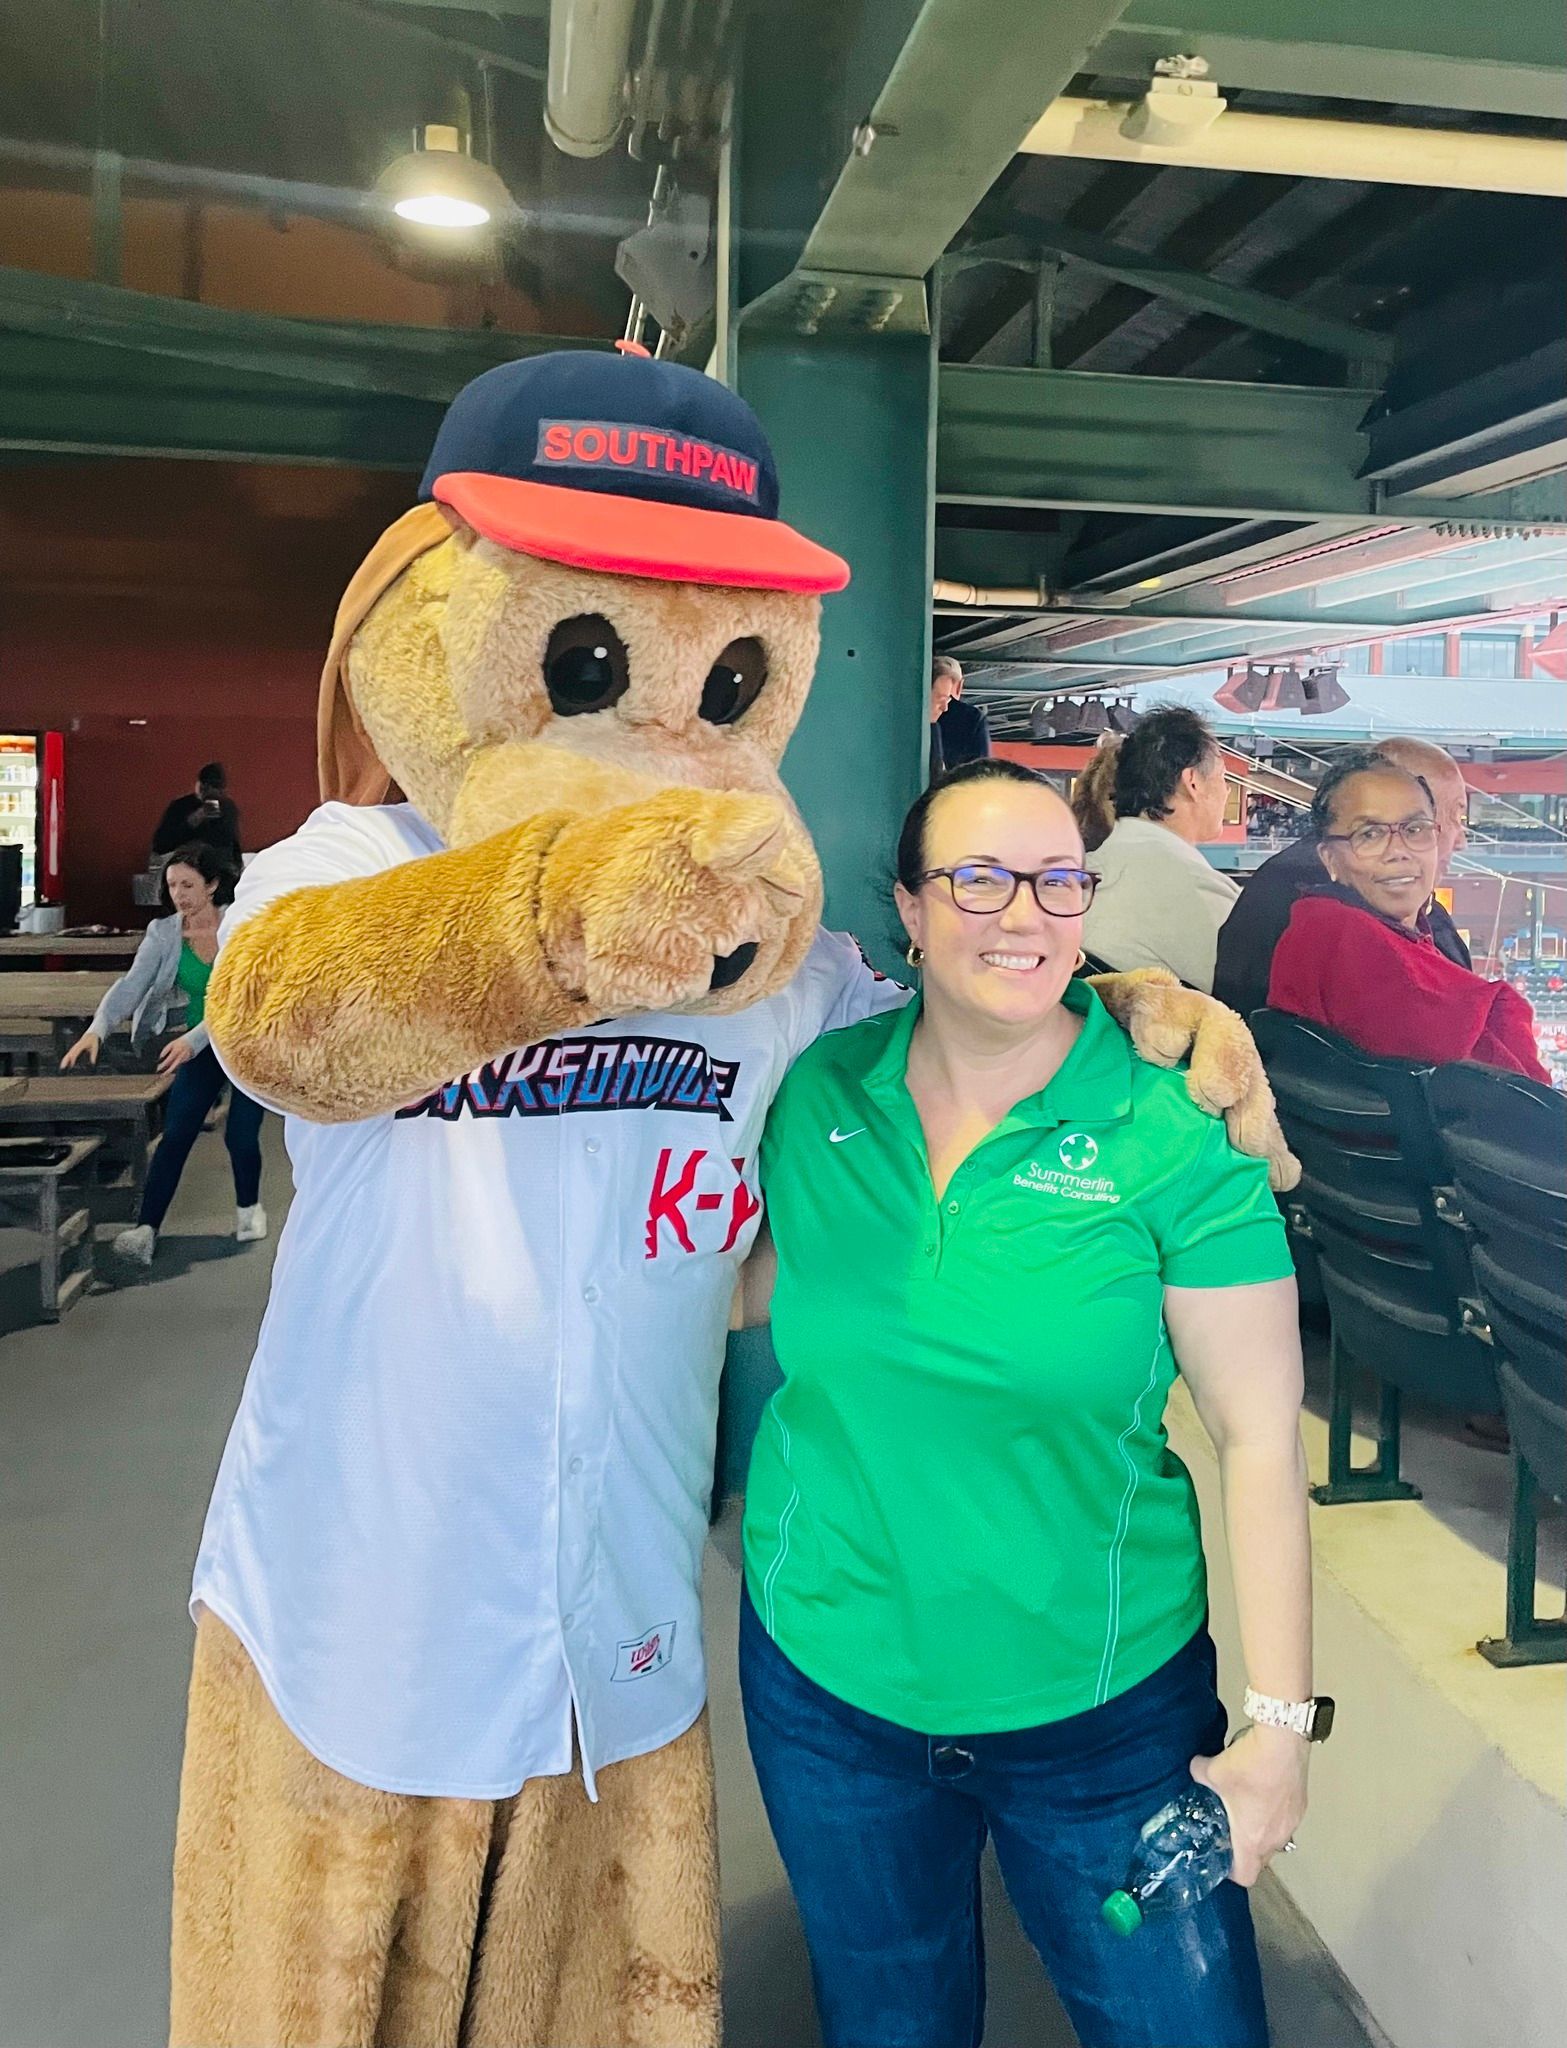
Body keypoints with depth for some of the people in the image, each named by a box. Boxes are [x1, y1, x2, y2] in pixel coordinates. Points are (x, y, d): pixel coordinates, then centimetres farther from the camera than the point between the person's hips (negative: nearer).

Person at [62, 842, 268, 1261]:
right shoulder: (164, 933, -8)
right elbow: (131, 984, -17)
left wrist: (193, 1039, -39)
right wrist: (97, 1029, -34)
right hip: (200, 1046, 3)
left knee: (240, 1134, -2)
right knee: (175, 1135, -7)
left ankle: (249, 1208, 25)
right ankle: (146, 1229, -8)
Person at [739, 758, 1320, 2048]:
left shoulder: (1173, 1136, -15)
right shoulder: (817, 1093, -7)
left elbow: (1259, 1433, -12)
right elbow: (752, 1282, 10)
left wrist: (1279, 1722, -11)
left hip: (1106, 1702, -2)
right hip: (826, 1677, 3)